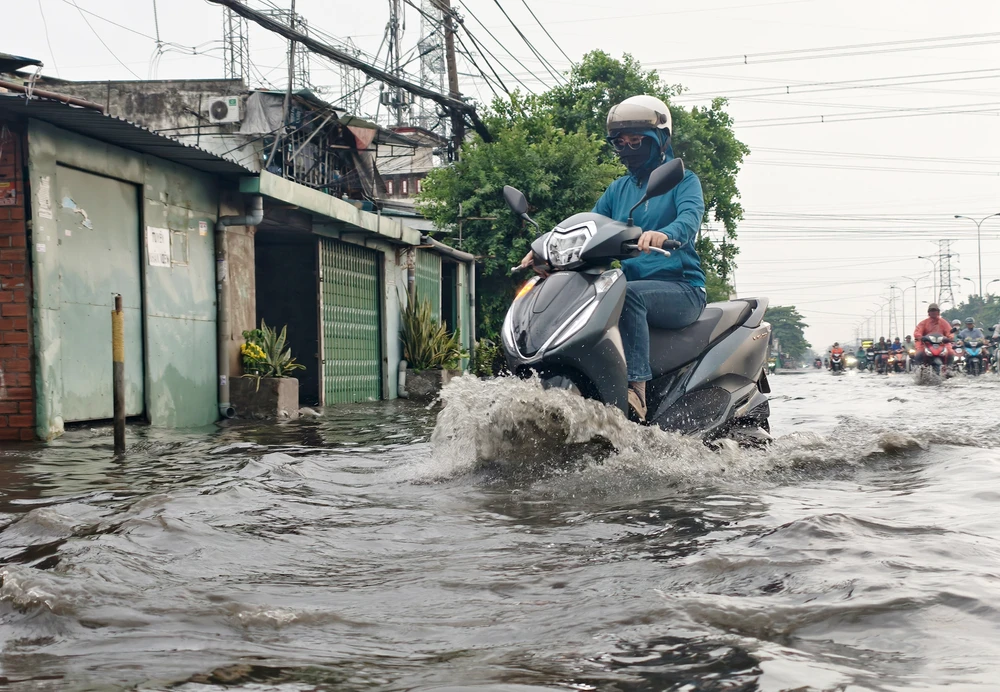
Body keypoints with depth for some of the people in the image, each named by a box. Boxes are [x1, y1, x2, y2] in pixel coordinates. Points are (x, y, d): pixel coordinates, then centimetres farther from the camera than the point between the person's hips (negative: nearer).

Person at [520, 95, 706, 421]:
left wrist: (665, 233, -42)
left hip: (681, 288, -6)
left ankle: (636, 388, -44)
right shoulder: (618, 189, 22)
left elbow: (690, 217, -18)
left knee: (627, 294, -38)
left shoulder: (684, 180, 3)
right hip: (633, 282, 6)